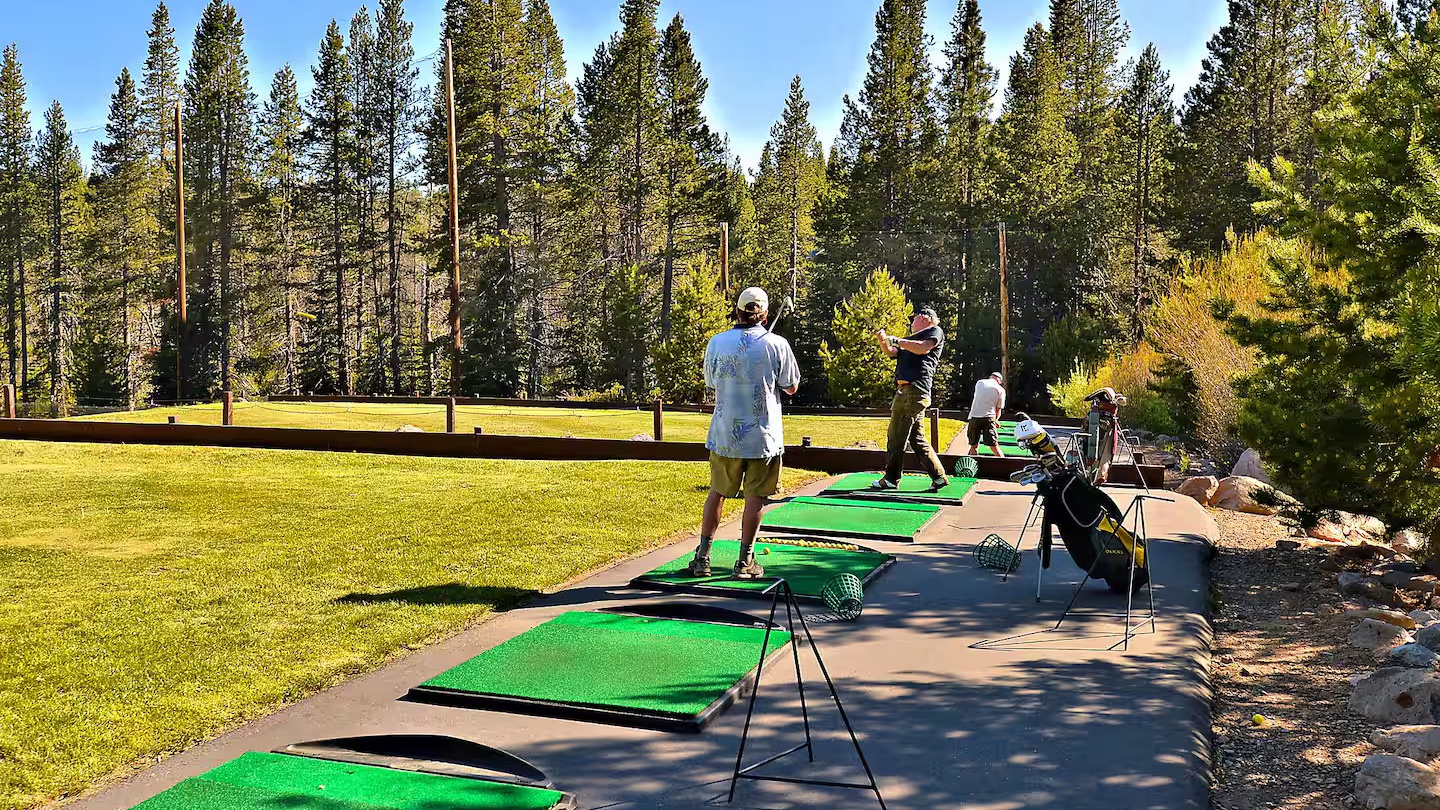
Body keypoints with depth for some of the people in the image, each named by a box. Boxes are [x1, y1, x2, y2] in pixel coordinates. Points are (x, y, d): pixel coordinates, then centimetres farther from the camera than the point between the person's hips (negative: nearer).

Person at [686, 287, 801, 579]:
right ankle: (745, 561, 11)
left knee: (717, 492, 13)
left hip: (724, 434, 2)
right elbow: (791, 387, 2)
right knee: (755, 496, 6)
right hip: (763, 435, -2)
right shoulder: (777, 344, -7)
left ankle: (702, 558, 16)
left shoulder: (717, 343, -3)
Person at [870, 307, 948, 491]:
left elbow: (923, 348, -14)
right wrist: (883, 341, 8)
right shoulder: (913, 338, 30)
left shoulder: (935, 331, 4)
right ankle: (939, 477, 9)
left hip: (914, 391, -9)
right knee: (917, 438, 8)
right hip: (906, 391, 9)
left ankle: (891, 479, -2)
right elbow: (892, 352, 28)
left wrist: (897, 341, -10)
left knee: (896, 436, -7)